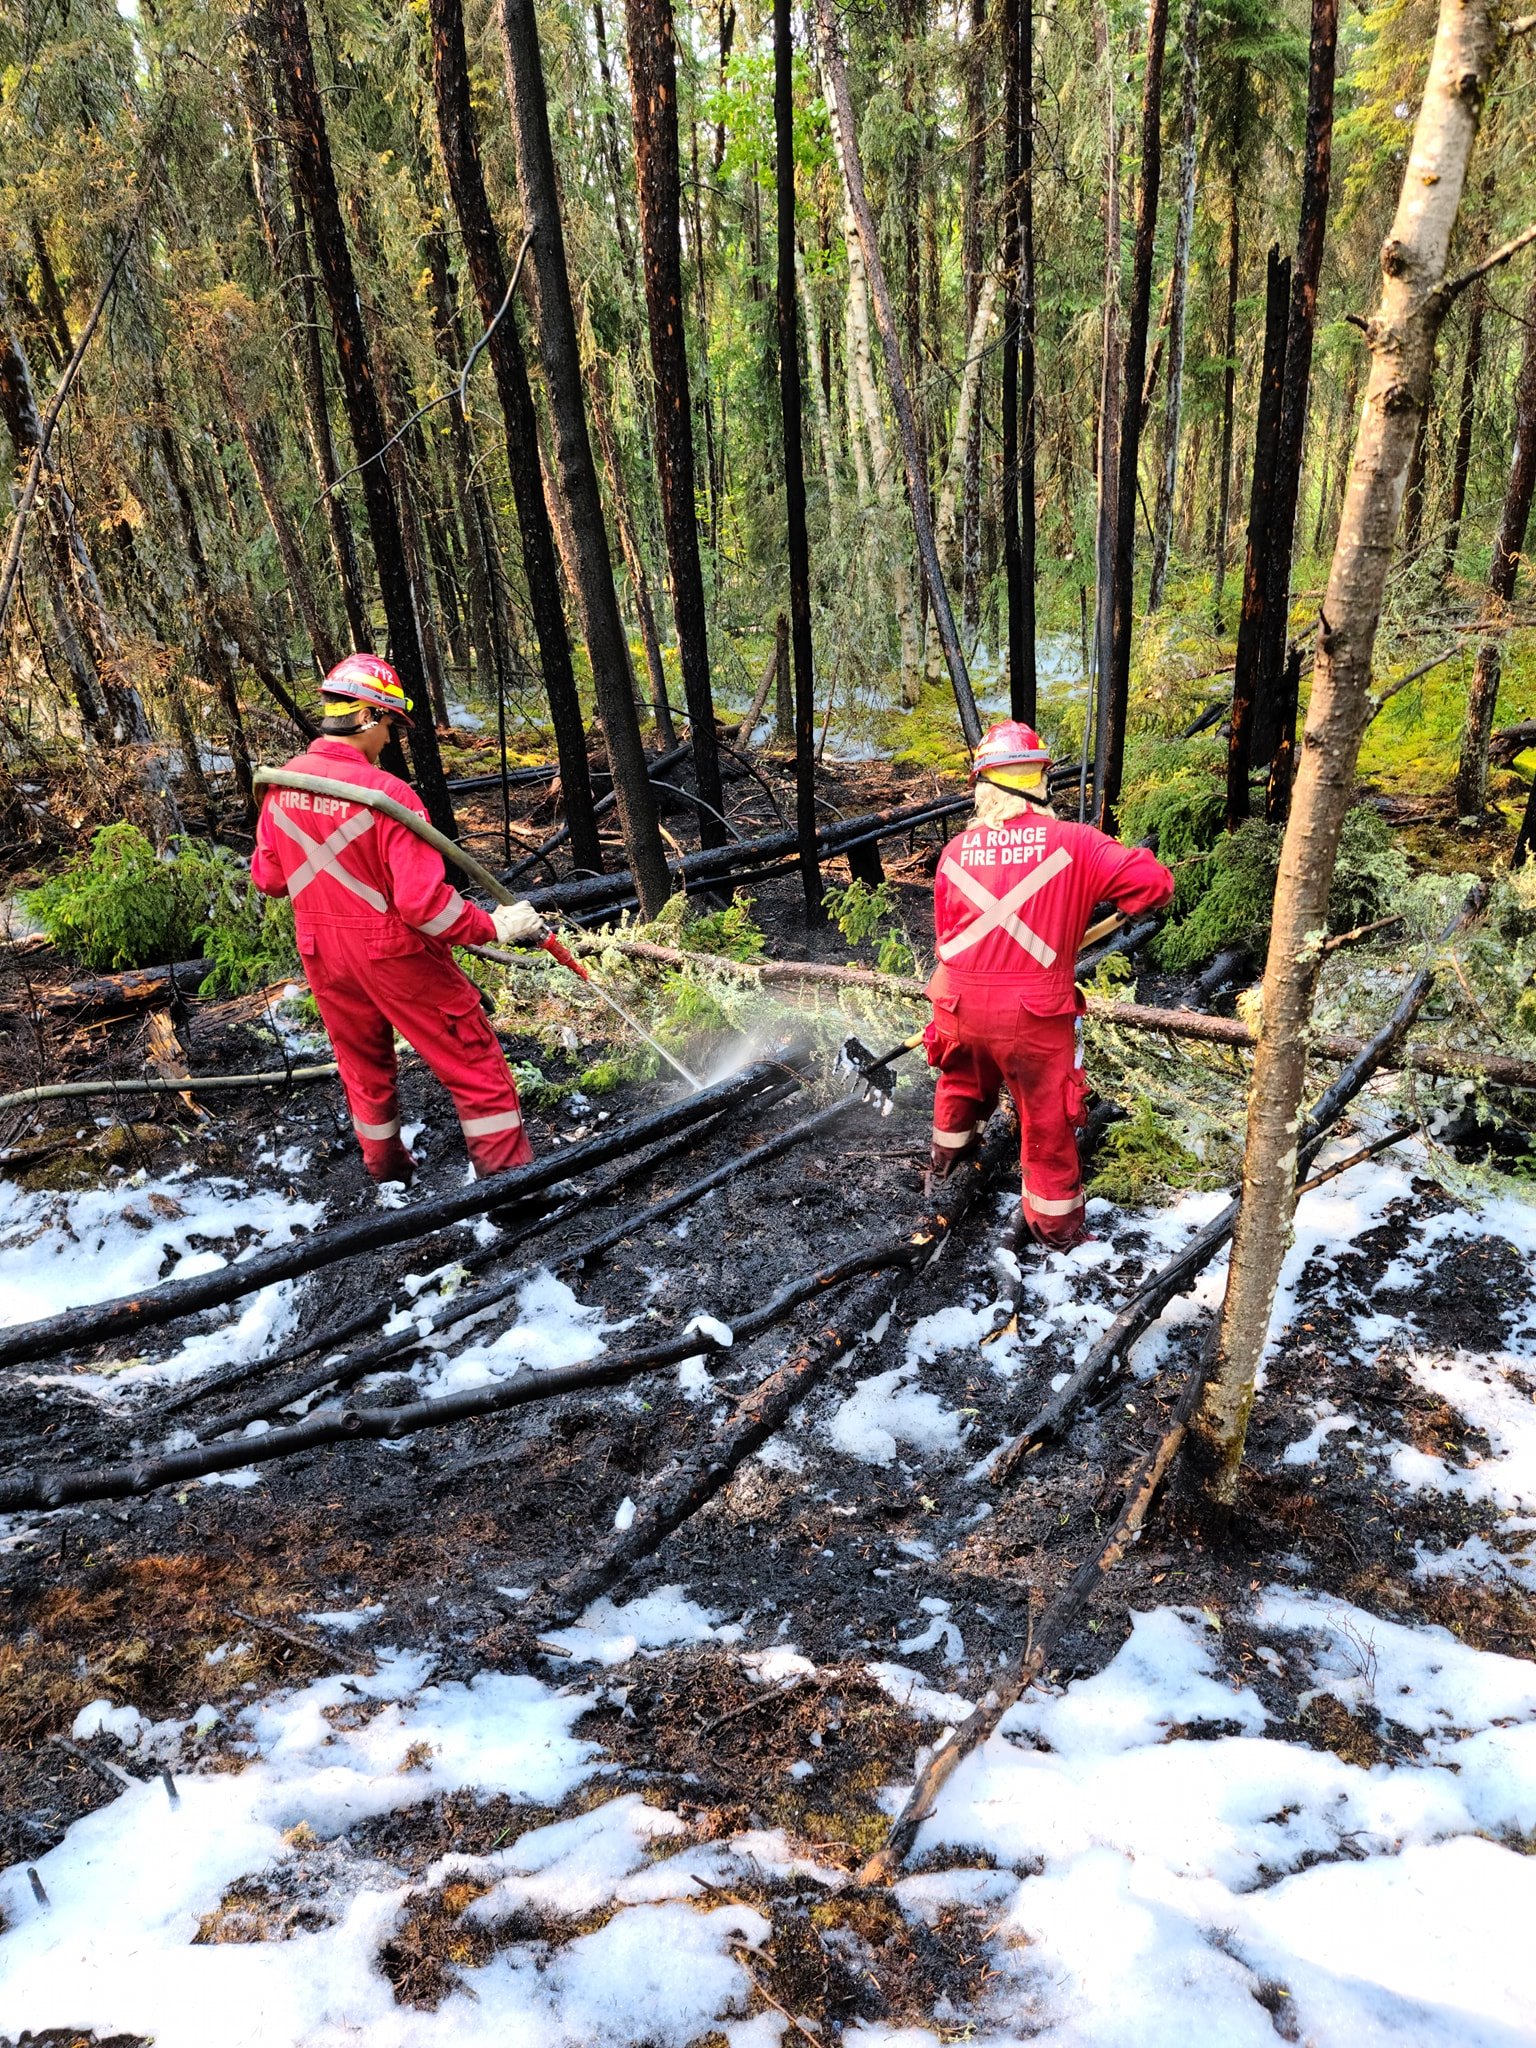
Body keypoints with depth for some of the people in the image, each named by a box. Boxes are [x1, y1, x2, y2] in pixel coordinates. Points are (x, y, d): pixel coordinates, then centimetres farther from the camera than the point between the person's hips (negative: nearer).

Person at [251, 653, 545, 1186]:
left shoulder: (282, 783, -4)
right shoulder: (387, 793, -24)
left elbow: (267, 878, 8)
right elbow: (423, 902, -27)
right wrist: (493, 928, -17)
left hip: (321, 952, 7)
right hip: (394, 955, -7)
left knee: (363, 1063, 25)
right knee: (474, 1063, 6)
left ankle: (385, 1168, 43)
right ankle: (507, 1173, 12)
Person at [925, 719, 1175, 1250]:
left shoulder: (957, 850, -2)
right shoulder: (1072, 843, -12)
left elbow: (944, 934, 6)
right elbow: (1154, 882, -13)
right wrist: (1127, 901, 10)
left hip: (960, 1004, 4)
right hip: (1035, 1013, -4)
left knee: (962, 1079, 32)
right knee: (1048, 1118, 13)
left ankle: (947, 1156, 55)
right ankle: (1054, 1222, 27)